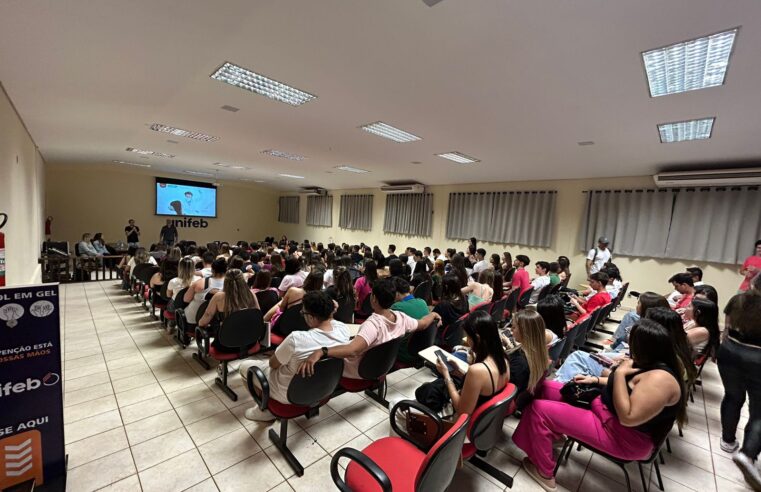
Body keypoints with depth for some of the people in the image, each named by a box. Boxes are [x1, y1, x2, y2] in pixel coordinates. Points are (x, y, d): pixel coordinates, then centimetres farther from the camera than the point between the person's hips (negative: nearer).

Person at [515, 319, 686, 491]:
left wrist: (620, 373, -27)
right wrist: (596, 380, 8)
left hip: (623, 437, -9)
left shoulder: (659, 378, -29)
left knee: (539, 409, -14)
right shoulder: (653, 364, 1)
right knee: (546, 388, 6)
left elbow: (627, 417, -31)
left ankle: (544, 472, 7)